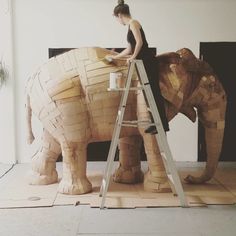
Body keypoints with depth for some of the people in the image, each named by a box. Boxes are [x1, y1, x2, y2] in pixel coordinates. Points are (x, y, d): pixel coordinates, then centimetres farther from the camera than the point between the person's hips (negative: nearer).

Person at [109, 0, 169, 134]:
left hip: (149, 62, -10)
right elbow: (129, 49, 28)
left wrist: (133, 57, -11)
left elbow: (140, 42, -22)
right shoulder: (130, 26, 20)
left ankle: (163, 125, -2)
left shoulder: (133, 23, -8)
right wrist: (115, 57, 38)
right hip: (144, 63, 10)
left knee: (154, 93, -7)